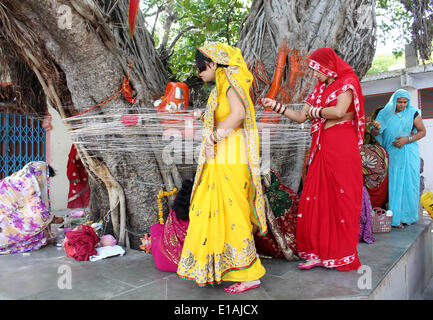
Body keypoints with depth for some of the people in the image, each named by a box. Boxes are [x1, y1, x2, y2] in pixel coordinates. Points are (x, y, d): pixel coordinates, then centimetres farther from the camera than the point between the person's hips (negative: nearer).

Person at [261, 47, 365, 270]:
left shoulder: (347, 83, 0)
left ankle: (343, 255, 9)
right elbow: (300, 117, 17)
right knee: (317, 198, 1)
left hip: (342, 148, -6)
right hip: (321, 149, 7)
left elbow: (339, 111, -19)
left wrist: (315, 111, -3)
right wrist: (276, 106, 11)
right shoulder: (319, 89, 19)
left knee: (342, 199, -2)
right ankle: (319, 252, 8)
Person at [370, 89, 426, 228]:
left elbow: (422, 131, 3)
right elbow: (374, 134, 4)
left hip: (408, 153, 0)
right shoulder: (384, 113, 5)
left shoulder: (412, 112, 2)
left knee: (409, 183, 0)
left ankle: (407, 215, 14)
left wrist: (407, 139, -13)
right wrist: (376, 128, -20)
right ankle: (395, 218, 3)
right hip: (392, 154, 0)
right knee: (394, 183, -1)